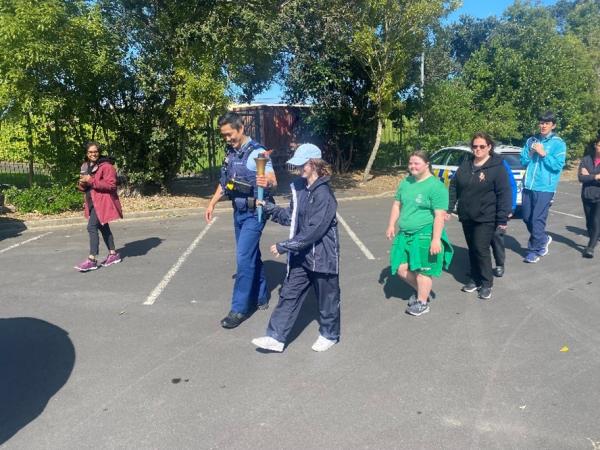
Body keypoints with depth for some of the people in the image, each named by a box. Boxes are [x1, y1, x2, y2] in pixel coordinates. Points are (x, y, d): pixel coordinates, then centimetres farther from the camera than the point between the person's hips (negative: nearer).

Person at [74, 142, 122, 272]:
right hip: (92, 202, 9)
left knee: (92, 227, -16)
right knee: (103, 227, 15)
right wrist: (82, 183, -6)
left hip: (102, 201, -9)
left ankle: (92, 260, -12)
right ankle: (113, 254, 27)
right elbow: (83, 187, 19)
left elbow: (111, 185, -21)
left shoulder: (106, 166, -12)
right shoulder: (85, 166, 14)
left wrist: (91, 180, -23)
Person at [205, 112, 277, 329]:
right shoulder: (230, 152, 7)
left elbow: (273, 179, -27)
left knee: (244, 258, -9)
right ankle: (260, 297, 30)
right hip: (238, 212, 8)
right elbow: (224, 181, 17)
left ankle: (239, 309, 0)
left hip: (254, 213, -8)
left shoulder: (257, 152, -16)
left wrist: (267, 183, -50)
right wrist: (212, 204, 14)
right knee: (251, 256, 16)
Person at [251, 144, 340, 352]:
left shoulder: (324, 194, -22)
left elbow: (313, 230, -25)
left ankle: (329, 335, 33)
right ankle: (276, 337, 16)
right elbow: (291, 217, 10)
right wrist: (268, 208, -3)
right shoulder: (299, 187, 3)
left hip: (322, 256, -7)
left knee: (327, 297, 13)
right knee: (289, 294, 9)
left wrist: (284, 246, -22)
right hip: (301, 254, 7)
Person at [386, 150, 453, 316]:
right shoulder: (405, 182, 10)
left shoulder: (436, 186, -13)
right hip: (405, 234, 7)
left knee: (422, 270, 4)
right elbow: (397, 205, 18)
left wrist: (436, 239, -21)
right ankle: (421, 291, 35)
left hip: (425, 235, -7)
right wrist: (391, 225, 9)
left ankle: (422, 303, 23)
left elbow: (440, 215, -17)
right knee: (401, 269, 10)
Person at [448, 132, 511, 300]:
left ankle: (487, 284, 9)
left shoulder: (497, 167, -9)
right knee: (472, 249, 13)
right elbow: (454, 187, 11)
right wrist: (449, 208, 6)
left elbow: (504, 194, -13)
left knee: (481, 249, -6)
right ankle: (475, 279, 27)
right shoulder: (465, 165, 7)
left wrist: (503, 219, -17)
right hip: (466, 217, 5)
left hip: (486, 218, -5)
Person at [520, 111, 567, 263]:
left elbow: (558, 165, -10)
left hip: (545, 188, -5)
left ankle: (534, 251, 4)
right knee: (527, 218, 12)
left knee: (537, 219, -7)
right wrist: (530, 153, -8)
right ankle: (542, 239, 36)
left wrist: (543, 153, -16)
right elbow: (523, 162, 10)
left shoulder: (558, 143, -2)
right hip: (528, 186, 5)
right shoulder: (531, 140, 11)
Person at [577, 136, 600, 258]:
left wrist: (589, 176, -11)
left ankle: (590, 247, -13)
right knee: (589, 223, 12)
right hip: (587, 196, 3)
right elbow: (581, 177, -7)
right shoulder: (586, 159, 3)